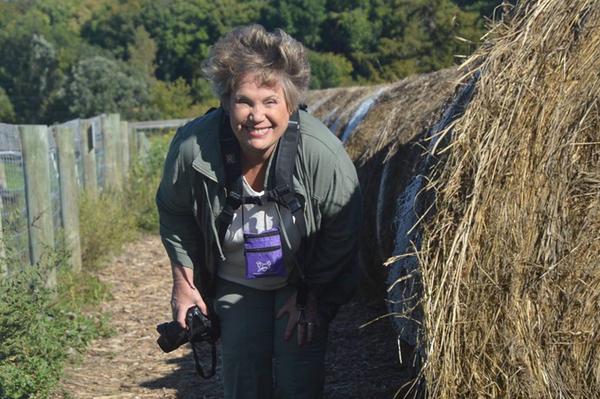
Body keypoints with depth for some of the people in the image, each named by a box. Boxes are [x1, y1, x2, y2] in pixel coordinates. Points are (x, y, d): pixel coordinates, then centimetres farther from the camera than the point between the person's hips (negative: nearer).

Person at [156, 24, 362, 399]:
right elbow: (174, 214, -6)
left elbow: (342, 233, -15)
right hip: (236, 283, 2)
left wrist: (312, 297, -8)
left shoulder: (322, 151, -32)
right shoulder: (192, 148, -28)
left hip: (302, 282, -1)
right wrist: (184, 282, 0)